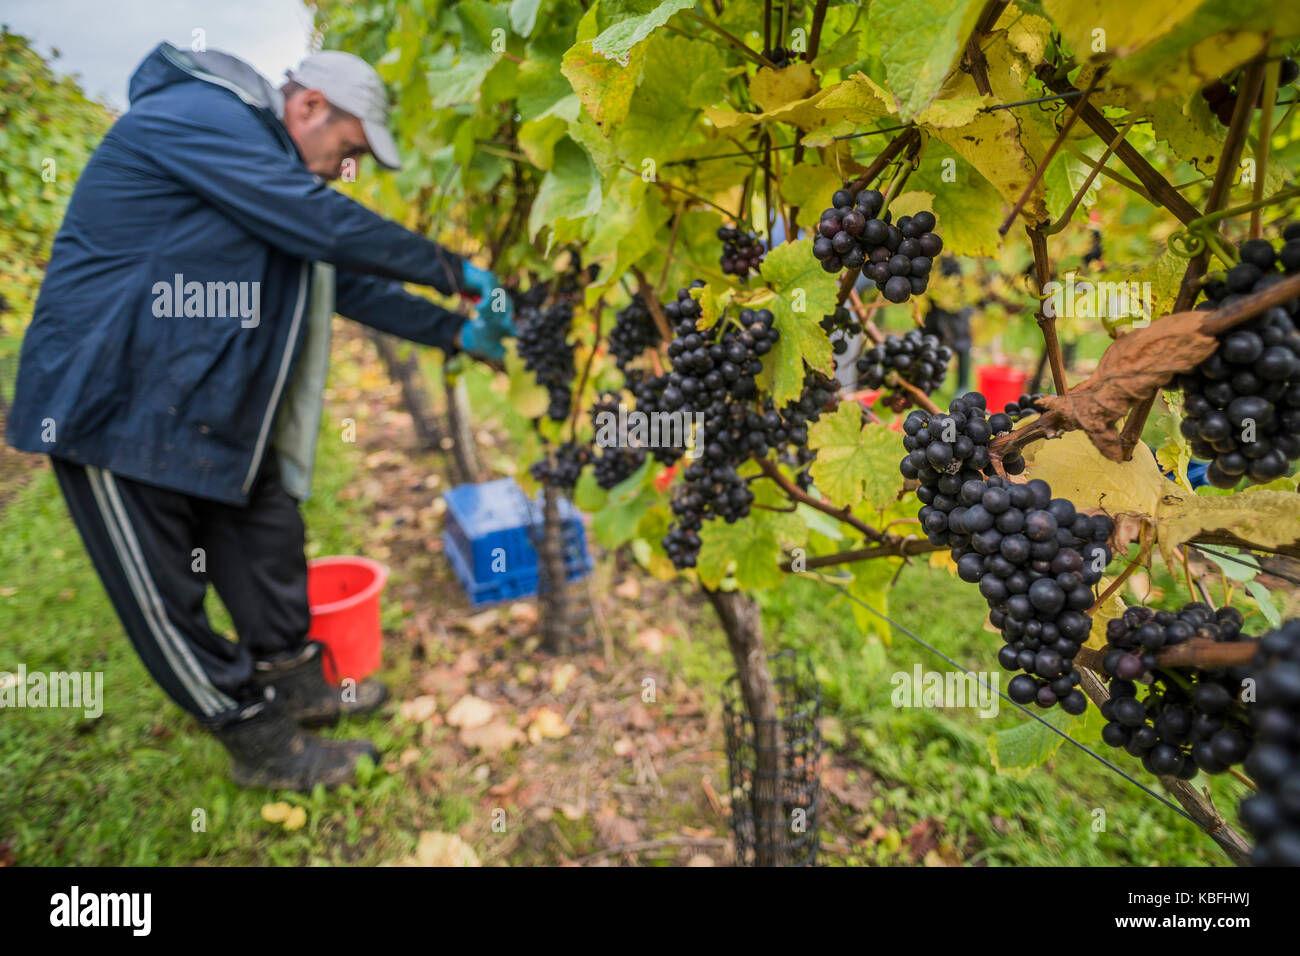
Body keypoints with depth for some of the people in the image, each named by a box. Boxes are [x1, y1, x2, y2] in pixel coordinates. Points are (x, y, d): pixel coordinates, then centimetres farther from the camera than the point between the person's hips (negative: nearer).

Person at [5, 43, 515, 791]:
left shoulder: (267, 171, 12)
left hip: (208, 410, 10)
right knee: (167, 597, 3)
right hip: (115, 403, -9)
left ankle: (300, 684, 33)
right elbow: (328, 226, -26)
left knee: (269, 544, 15)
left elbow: (346, 280, 14)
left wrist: (454, 332, 10)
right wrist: (455, 271, -19)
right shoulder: (194, 117, -18)